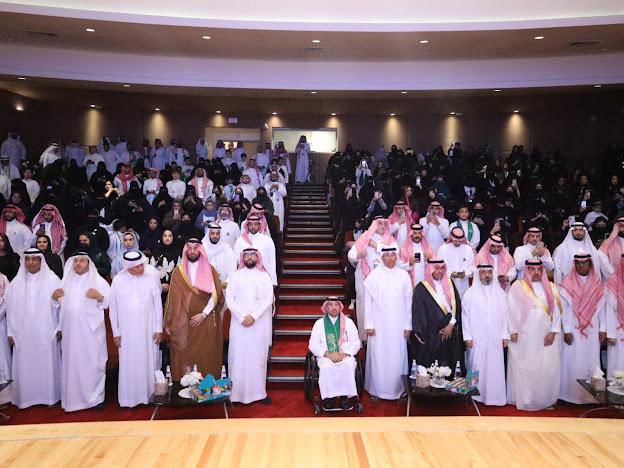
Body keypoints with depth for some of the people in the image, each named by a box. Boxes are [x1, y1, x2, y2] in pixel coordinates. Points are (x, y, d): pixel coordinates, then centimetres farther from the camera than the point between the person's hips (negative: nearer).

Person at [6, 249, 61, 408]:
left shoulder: (51, 279, -5)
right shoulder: (16, 283, 4)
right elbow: (11, 308, 4)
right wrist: (11, 332, 2)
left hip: (45, 331, -2)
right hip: (23, 332, 3)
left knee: (46, 363, 4)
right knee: (25, 365, 7)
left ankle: (49, 395, 16)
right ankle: (25, 397, 19)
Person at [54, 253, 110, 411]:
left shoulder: (99, 281, 0)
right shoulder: (66, 280, 13)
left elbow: (110, 302, -5)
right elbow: (60, 304, 19)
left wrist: (99, 297, -24)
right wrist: (55, 297, -3)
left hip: (91, 330, -4)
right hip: (71, 330, 4)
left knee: (92, 363, -1)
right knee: (72, 363, 7)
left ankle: (95, 397, 10)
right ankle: (73, 397, 17)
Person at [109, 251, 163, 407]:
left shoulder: (151, 278, -6)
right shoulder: (118, 280, -4)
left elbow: (158, 304, -1)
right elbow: (113, 308, 3)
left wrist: (159, 328, -2)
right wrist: (116, 332, 2)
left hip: (148, 330, 0)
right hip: (127, 332, 0)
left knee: (149, 363, 6)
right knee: (129, 365, 6)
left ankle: (150, 395, 19)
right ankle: (129, 398, 18)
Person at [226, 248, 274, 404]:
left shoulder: (264, 276, 6)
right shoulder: (235, 275, 6)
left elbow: (268, 299, -2)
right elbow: (229, 299, 0)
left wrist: (253, 316, -12)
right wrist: (242, 316, -10)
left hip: (259, 324, 0)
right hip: (239, 323, 0)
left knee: (258, 357, 1)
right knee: (238, 357, -1)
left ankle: (258, 392, 7)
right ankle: (236, 392, 5)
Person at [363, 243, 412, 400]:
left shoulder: (404, 275, 1)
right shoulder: (373, 276, -4)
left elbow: (408, 302, 3)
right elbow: (368, 301, -2)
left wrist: (408, 325, 2)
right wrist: (369, 325, -5)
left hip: (398, 325, 2)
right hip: (379, 324, -1)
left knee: (397, 357, 6)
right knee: (378, 357, 4)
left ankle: (397, 389, 20)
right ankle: (377, 389, 18)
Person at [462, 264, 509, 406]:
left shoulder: (500, 293, 7)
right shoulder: (470, 293, -1)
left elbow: (505, 315, 7)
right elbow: (465, 316, -2)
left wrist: (505, 335, 2)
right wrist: (467, 336, -6)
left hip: (495, 340, 2)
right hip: (476, 339, -2)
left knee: (495, 368, 4)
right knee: (477, 368, 2)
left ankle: (495, 396, 12)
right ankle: (475, 395, 11)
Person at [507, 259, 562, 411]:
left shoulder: (550, 288, 9)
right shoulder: (517, 287, 1)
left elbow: (556, 310, 5)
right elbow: (511, 310, -2)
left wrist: (553, 331, -4)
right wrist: (513, 331, -7)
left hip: (545, 336, 3)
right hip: (523, 337, -2)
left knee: (548, 367, 2)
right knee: (523, 367, 0)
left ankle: (544, 398, 13)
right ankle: (523, 399, 7)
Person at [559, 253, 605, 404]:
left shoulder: (597, 284, 5)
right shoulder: (567, 284, -3)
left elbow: (601, 307, 6)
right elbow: (564, 308, -5)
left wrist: (603, 329, 1)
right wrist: (566, 330, -8)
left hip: (592, 330, 2)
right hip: (574, 330, -2)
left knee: (591, 361, 5)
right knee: (573, 361, 0)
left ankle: (591, 394, 13)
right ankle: (571, 394, 8)